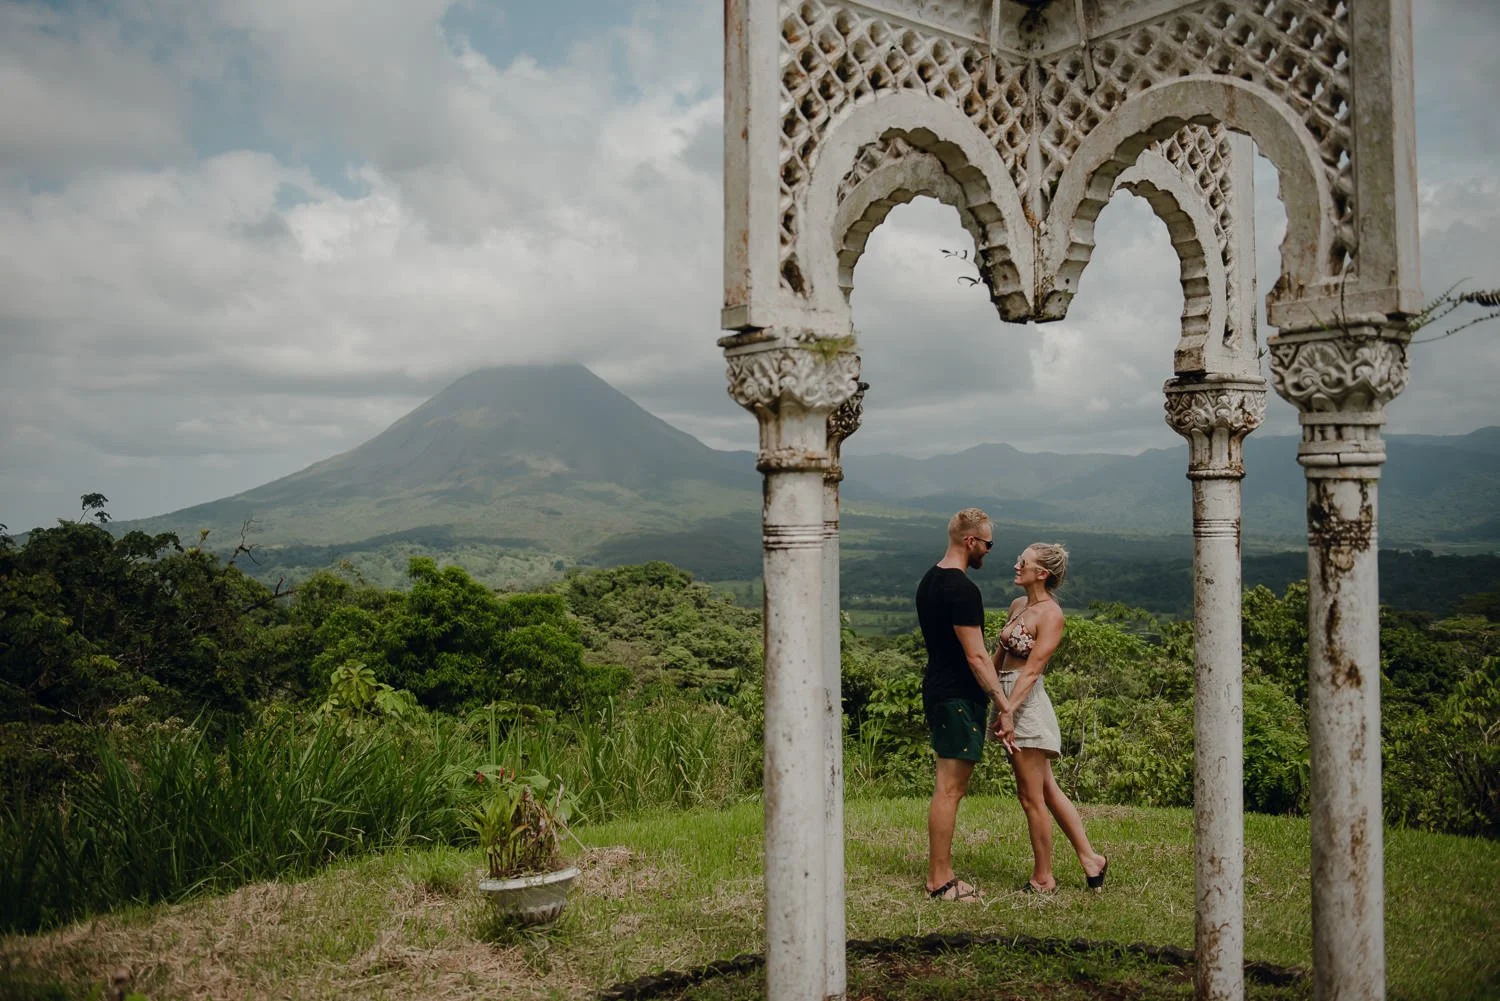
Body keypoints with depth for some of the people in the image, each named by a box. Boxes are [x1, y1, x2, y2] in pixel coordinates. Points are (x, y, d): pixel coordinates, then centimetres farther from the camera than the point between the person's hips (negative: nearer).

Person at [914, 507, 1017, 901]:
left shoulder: (929, 581, 14)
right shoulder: (962, 589, -18)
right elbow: (976, 655, -20)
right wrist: (1003, 704, -16)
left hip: (938, 689, 11)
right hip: (958, 697, -11)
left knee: (948, 787, 15)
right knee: (949, 789, -5)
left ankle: (940, 875, 21)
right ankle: (940, 881, 1)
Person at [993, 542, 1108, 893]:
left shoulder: (1051, 614, -13)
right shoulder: (1018, 605, 11)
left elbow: (1031, 670, -19)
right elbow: (999, 655, 16)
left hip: (1027, 703, -9)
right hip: (1009, 698, 9)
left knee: (1032, 797, 2)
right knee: (1048, 790, 15)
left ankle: (1043, 878, 14)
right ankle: (1089, 858, 25)